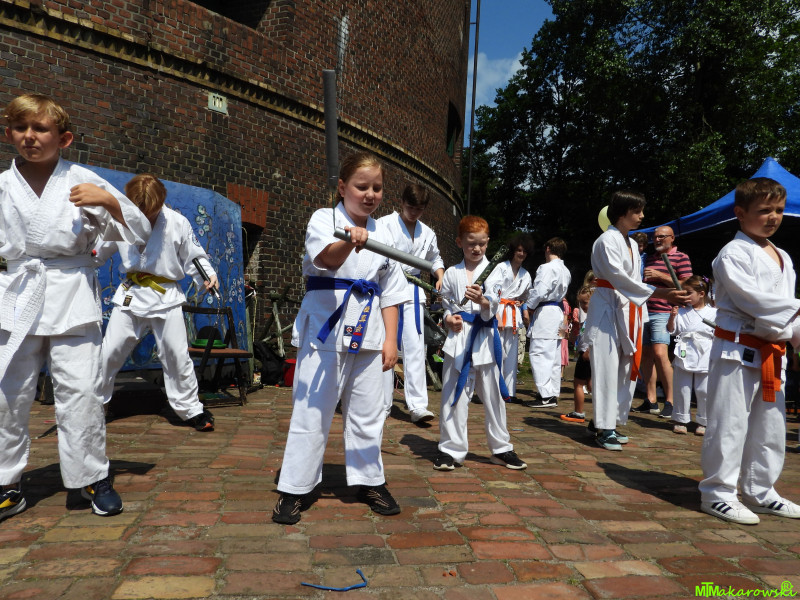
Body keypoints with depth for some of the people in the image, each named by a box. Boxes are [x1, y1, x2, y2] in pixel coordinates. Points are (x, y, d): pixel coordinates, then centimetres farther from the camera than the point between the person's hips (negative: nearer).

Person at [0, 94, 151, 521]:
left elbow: (138, 233, -1)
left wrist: (110, 201, -15)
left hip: (71, 298, -3)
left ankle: (93, 477, 14)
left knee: (79, 391, -3)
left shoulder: (82, 182, 0)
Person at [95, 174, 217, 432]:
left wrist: (208, 274, -18)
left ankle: (190, 408, 16)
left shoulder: (178, 223, -9)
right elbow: (100, 251, 10)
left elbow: (194, 255, -1)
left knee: (177, 356, 1)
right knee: (109, 352, 6)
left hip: (166, 297, -2)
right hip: (130, 295, 2)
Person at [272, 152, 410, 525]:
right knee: (312, 410, 2)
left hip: (367, 333, 4)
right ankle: (294, 489, 16)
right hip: (325, 329, -4)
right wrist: (349, 243, -46)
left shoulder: (382, 235, 11)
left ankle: (369, 481, 29)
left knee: (366, 412, 12)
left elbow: (390, 291, 12)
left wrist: (390, 339, 4)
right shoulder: (324, 219, -2)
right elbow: (325, 259, -25)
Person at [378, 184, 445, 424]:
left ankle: (417, 405, -4)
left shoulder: (427, 233, 13)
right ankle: (383, 403, 14)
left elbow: (435, 258, 25)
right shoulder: (385, 224, -3)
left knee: (415, 347, -4)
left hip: (412, 293, 3)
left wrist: (441, 277, 8)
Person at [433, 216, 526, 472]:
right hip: (457, 337, 1)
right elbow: (444, 303, 14)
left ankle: (501, 448, 27)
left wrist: (483, 301, -30)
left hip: (485, 337, 0)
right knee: (453, 395, 2)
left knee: (493, 395, 10)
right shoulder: (452, 273, 7)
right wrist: (449, 318, -6)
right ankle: (451, 449, 16)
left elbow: (493, 307, -8)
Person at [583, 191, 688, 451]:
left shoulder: (631, 243, 17)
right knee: (607, 368, -9)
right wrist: (661, 293, -26)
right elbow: (619, 278, -21)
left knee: (625, 368, 8)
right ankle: (604, 428, -2)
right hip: (607, 309, -9)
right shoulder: (607, 241, -10)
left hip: (627, 311, 9)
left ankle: (601, 422, 18)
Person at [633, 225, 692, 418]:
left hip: (663, 313, -7)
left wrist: (660, 276, -12)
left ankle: (670, 401, -8)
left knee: (660, 353, -18)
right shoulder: (648, 259, 22)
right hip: (643, 311, 7)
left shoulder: (680, 258, 2)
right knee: (645, 354, 5)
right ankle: (651, 401, 11)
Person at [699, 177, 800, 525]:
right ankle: (717, 493, 9)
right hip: (737, 350, -8)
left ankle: (760, 492, 31)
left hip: (771, 355, 9)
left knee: (770, 425, 16)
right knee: (729, 424, -4)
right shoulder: (733, 254, -9)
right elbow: (752, 298, -19)